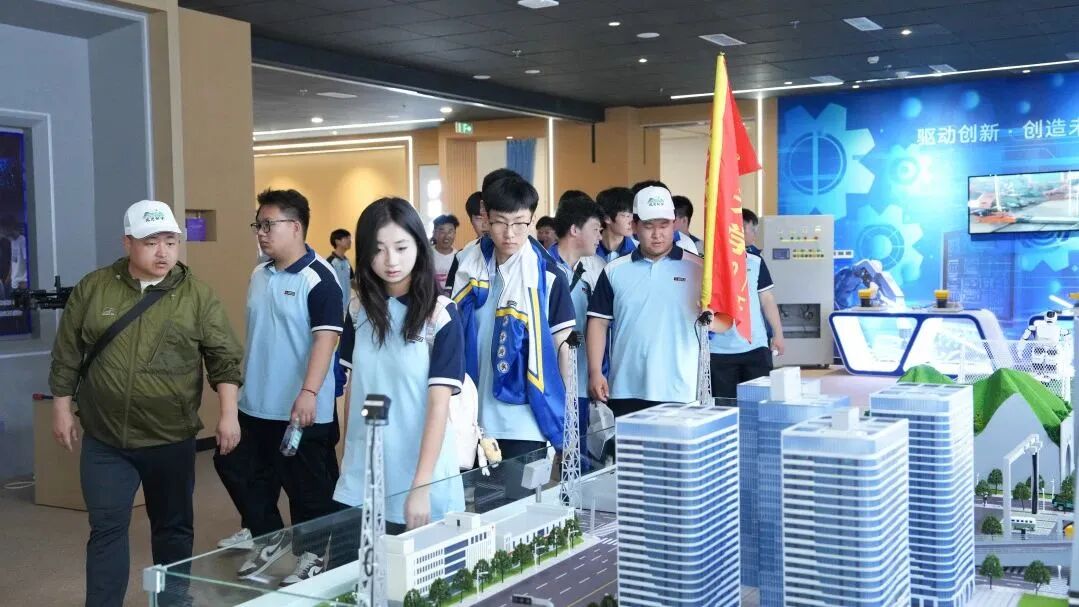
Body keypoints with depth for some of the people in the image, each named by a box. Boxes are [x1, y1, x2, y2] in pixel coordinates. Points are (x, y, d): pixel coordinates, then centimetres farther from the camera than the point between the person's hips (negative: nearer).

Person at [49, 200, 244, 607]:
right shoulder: (92, 288, 1)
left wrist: (228, 414, -12)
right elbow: (67, 356, 7)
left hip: (172, 439, 0)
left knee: (173, 527, 13)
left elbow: (226, 359, -4)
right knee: (107, 530, 1)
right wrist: (62, 409, 6)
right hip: (104, 440, 0)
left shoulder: (197, 295, -3)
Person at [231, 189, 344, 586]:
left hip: (301, 410, -8)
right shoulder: (259, 275, 9)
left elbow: (326, 338, -21)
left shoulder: (318, 278, -15)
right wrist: (241, 384, 18)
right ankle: (268, 541, 38)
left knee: (309, 490, 6)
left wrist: (308, 393, -28)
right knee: (255, 482, 18)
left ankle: (312, 556, 22)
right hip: (256, 406, 8)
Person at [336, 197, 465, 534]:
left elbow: (439, 403, -14)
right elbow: (354, 389, 10)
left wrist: (420, 487, -19)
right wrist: (345, 458, 8)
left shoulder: (441, 314, -11)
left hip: (421, 478, -4)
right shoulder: (361, 310, 3)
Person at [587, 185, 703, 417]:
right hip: (625, 392, 2)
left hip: (680, 393, -1)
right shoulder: (615, 271, 7)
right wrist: (595, 372, -1)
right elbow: (598, 322, 8)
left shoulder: (698, 269, 1)